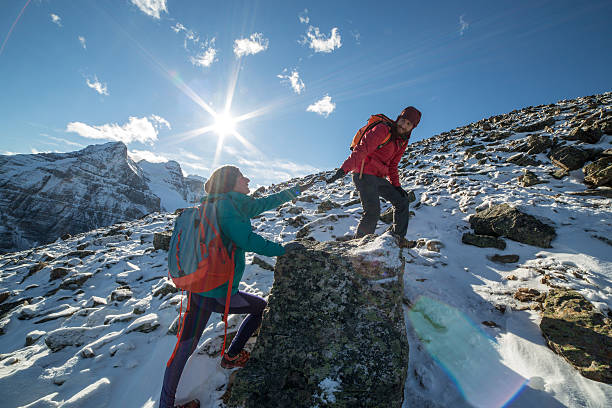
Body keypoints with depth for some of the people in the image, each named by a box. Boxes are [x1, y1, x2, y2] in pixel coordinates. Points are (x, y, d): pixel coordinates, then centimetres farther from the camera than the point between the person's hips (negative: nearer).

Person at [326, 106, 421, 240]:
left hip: (379, 178, 9)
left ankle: (398, 239, 17)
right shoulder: (382, 129, -11)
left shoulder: (402, 141, 16)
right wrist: (343, 169, -35)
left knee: (402, 201, 9)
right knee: (373, 211, -19)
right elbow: (361, 149, -24)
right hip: (364, 175, -9)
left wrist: (396, 186, 12)